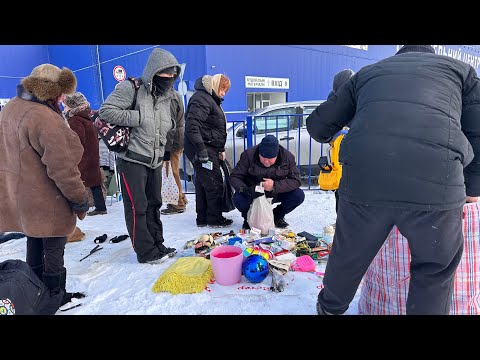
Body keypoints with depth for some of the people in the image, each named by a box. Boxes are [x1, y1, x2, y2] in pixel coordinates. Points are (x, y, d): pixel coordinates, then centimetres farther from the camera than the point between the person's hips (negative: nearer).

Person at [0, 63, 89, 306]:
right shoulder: (44, 118, -24)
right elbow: (62, 166, -26)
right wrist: (79, 198, -16)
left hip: (21, 196, 10)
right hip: (45, 200, -10)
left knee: (34, 245, 23)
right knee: (54, 250, 7)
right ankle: (54, 296, 23)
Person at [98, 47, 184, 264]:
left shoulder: (170, 97, 9)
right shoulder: (131, 88, -10)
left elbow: (177, 123, 24)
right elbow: (106, 111, -17)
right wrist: (138, 117, -20)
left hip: (155, 160, 7)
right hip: (132, 159, -7)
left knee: (154, 204, 14)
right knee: (137, 206, -2)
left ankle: (157, 245, 27)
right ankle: (146, 252, 10)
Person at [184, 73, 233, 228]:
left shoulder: (212, 99, 21)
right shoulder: (202, 98, -13)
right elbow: (192, 125, -23)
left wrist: (220, 149, 18)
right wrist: (202, 150, -26)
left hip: (209, 149, 10)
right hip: (203, 150, -10)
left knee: (202, 184, 13)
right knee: (214, 184, -4)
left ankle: (203, 218, 22)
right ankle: (214, 219, 9)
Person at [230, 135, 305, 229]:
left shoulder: (287, 157, -15)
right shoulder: (248, 155, -19)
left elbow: (296, 180, -16)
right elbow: (234, 177, -16)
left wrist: (275, 186, -33)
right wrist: (245, 189, -37)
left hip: (276, 194, 2)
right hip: (253, 192, -1)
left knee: (299, 196, -22)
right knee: (238, 199, -33)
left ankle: (278, 216, 8)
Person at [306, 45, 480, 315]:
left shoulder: (367, 72, 28)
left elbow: (318, 124, 25)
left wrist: (327, 136, 47)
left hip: (363, 182, 2)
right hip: (436, 186, -1)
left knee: (349, 257, 23)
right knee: (436, 270, 23)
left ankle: (330, 307, 49)